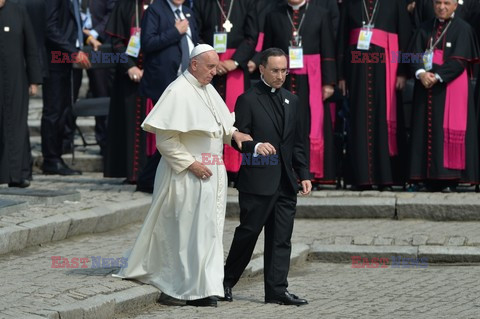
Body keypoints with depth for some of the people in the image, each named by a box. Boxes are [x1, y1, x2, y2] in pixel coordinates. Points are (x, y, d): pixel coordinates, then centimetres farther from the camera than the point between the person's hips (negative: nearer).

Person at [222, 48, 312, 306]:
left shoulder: (291, 100, 15)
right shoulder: (248, 100, -4)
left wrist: (304, 175, 11)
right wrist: (256, 146, -29)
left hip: (285, 182, 6)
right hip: (257, 181, -6)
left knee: (281, 238, 3)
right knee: (248, 232, 1)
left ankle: (277, 290, 5)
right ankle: (227, 281, 16)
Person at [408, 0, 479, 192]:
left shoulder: (462, 29, -1)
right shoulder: (425, 28, 13)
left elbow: (459, 60, -10)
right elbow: (415, 53, 3)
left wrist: (437, 77, -19)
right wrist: (421, 73, -16)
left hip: (450, 86, -4)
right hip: (426, 85, 4)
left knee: (448, 129, -8)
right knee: (427, 129, 1)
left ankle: (449, 178, -8)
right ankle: (430, 177, 2)